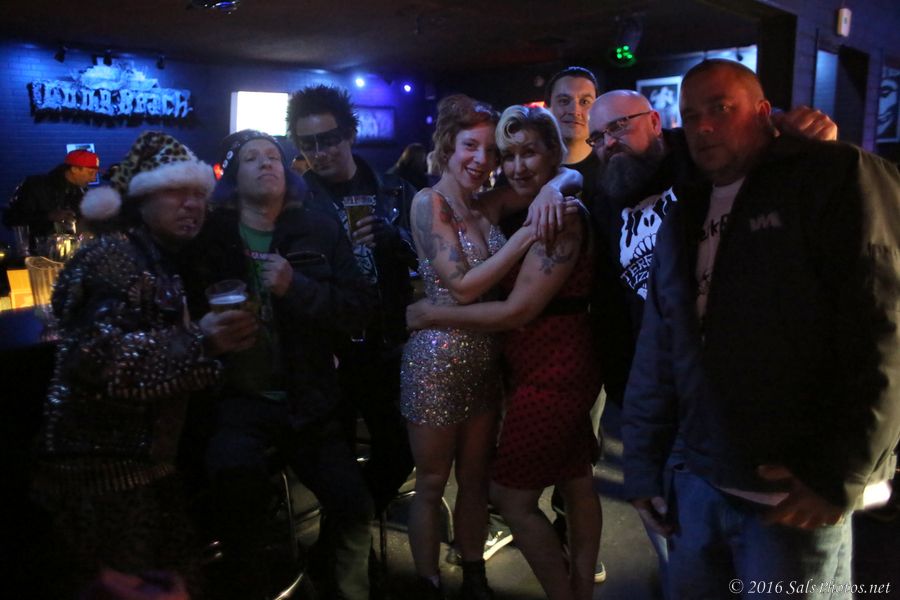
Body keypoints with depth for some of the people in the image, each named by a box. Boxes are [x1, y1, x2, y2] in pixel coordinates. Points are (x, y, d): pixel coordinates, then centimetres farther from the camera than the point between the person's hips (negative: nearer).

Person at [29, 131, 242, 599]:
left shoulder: (160, 262, 16)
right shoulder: (111, 258, -13)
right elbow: (97, 357, -27)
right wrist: (197, 341, -32)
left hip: (141, 459, 9)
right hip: (100, 465, -9)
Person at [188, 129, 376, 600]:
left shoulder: (319, 228, 4)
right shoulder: (210, 234, 0)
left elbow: (356, 310, -3)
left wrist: (297, 287, -17)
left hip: (308, 400, 3)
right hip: (239, 397, -2)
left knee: (354, 508, 0)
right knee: (235, 467, -32)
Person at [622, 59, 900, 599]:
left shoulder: (836, 177, -7)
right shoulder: (686, 215, 12)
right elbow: (658, 353, 11)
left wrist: (845, 477, -16)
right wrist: (643, 466, 10)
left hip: (795, 499, -6)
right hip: (698, 484, 6)